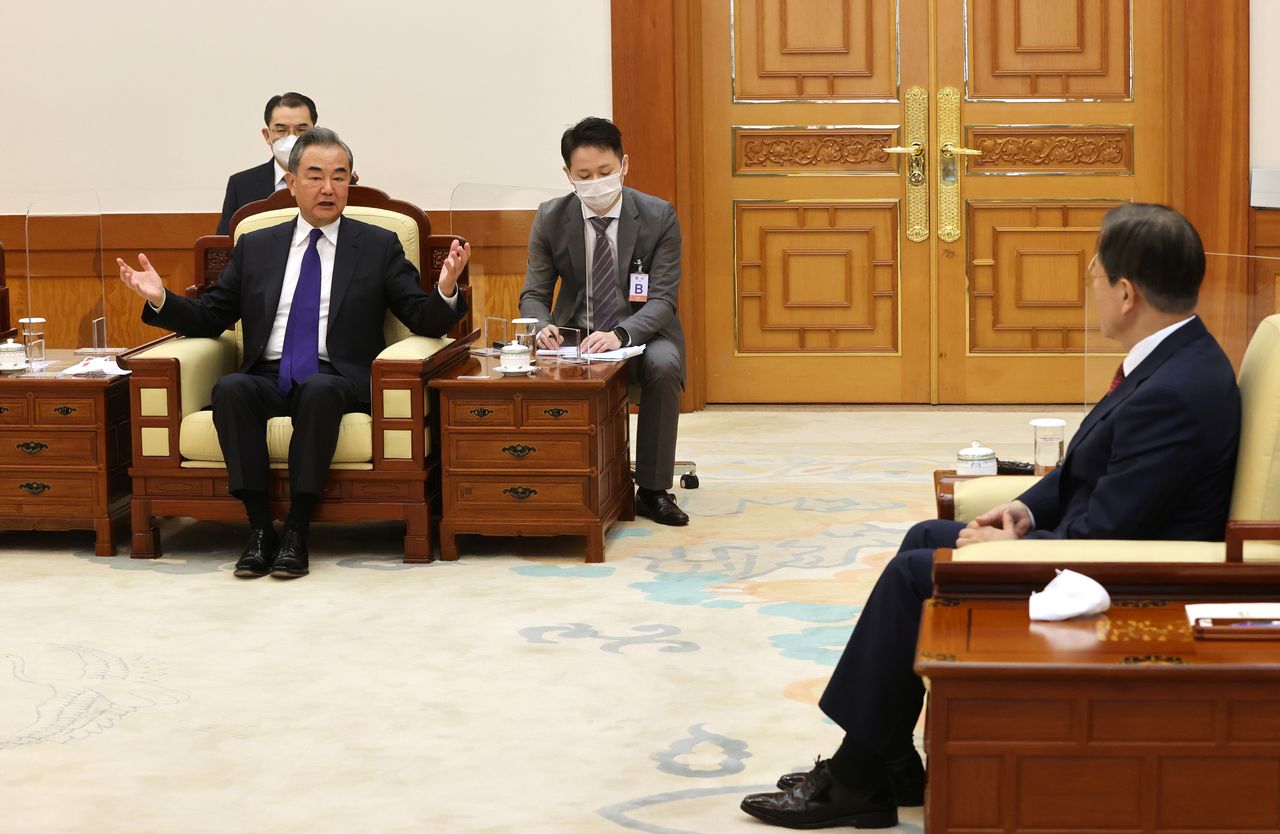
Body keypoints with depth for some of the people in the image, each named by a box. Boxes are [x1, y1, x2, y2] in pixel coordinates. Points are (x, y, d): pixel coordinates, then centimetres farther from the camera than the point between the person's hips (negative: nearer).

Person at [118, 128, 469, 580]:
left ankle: (296, 532, -31)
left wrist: (445, 291, -18)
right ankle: (259, 528, -27)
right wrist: (161, 299, 0)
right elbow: (209, 319, 18)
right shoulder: (255, 247, 17)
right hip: (268, 379, 2)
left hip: (337, 381, -2)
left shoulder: (379, 246, 11)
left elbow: (424, 321, 4)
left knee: (318, 389, -37)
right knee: (230, 388, -32)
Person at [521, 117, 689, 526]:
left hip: (641, 332, -1)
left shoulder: (658, 216, -10)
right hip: (574, 333, 1)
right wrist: (542, 327, -25)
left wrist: (620, 335, -35)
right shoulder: (550, 218, -4)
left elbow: (662, 300, -15)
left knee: (664, 367, -34)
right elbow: (534, 293, 1)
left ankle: (653, 491, -22)